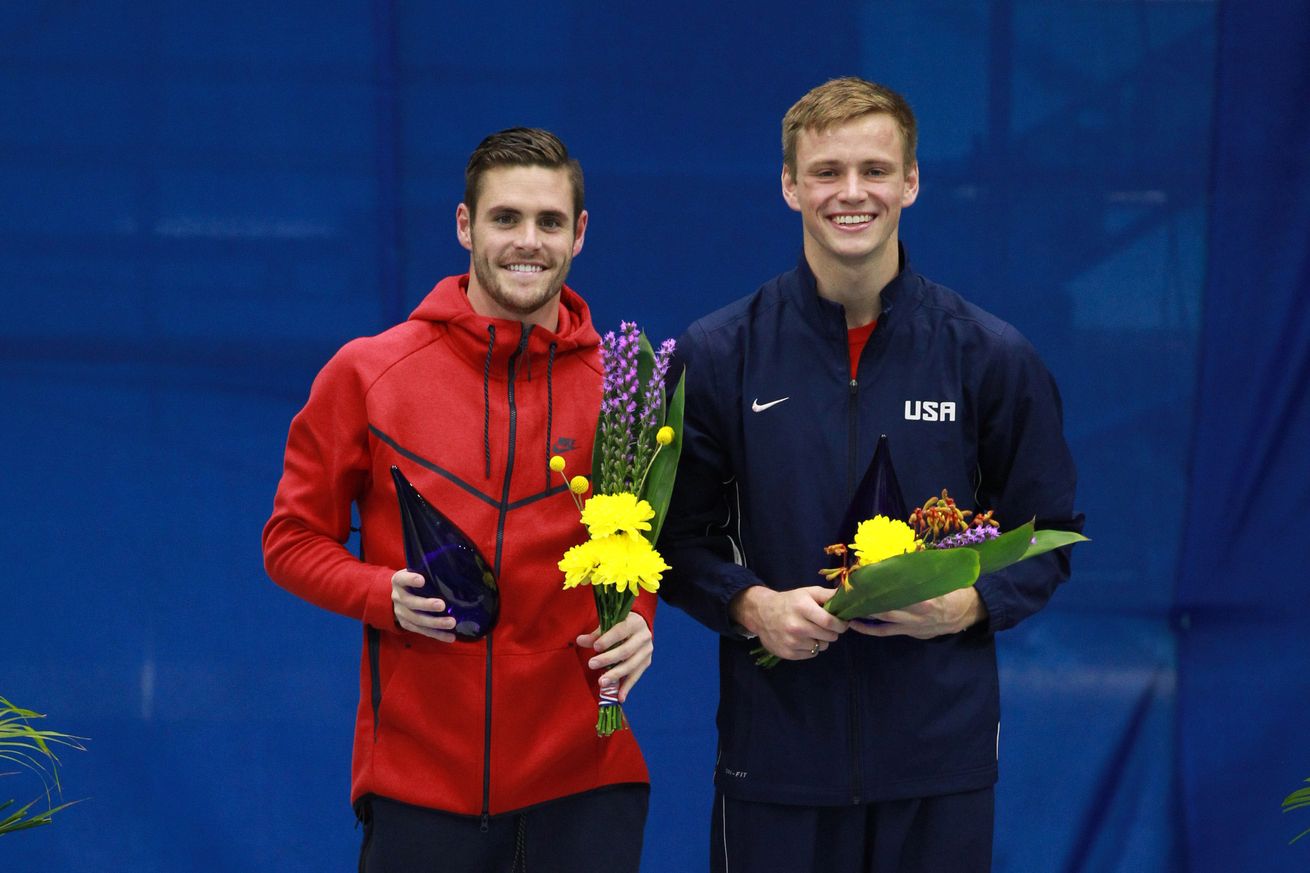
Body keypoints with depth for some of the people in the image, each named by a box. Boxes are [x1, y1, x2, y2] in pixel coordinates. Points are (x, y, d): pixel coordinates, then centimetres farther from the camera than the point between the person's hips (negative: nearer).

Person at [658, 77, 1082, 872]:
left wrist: (966, 605, -11)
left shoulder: (992, 357, 2)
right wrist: (751, 605, -12)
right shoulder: (717, 357, 2)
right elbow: (678, 537, 7)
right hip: (775, 750, 0)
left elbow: (1048, 538, 8)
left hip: (942, 754, 0)